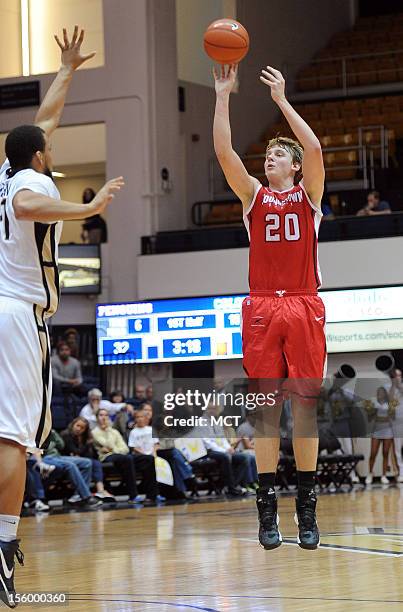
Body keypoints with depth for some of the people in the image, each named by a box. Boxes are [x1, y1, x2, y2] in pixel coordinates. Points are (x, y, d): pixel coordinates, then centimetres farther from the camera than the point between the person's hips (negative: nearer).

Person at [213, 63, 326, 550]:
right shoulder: (253, 195, 13)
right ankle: (267, 507, 0)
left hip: (304, 308, -1)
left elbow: (314, 148, -9)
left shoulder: (308, 194, 9)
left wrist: (281, 99, -8)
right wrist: (223, 95, -6)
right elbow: (224, 152, -1)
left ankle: (306, 507, 4)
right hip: (261, 308, 1)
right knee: (267, 408, -1)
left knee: (304, 405, -1)